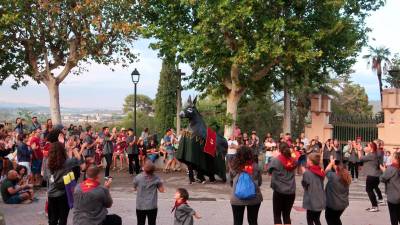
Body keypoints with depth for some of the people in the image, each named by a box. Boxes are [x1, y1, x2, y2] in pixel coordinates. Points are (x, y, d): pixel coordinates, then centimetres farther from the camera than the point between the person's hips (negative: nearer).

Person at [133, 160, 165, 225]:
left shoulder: (137, 178, -12)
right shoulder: (156, 178, -11)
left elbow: (135, 188, 6)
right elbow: (162, 190, -1)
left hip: (140, 206, 0)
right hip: (152, 206, 0)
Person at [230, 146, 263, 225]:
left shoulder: (234, 167, -6)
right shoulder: (255, 166, -5)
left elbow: (231, 183, 6)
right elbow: (260, 182, 6)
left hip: (237, 198, -1)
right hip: (254, 198, 1)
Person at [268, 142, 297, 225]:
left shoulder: (276, 160, -12)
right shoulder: (293, 161, -1)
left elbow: (269, 170, 2)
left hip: (279, 191, -4)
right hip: (291, 192, 4)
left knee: (277, 216, 7)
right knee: (287, 215, 14)